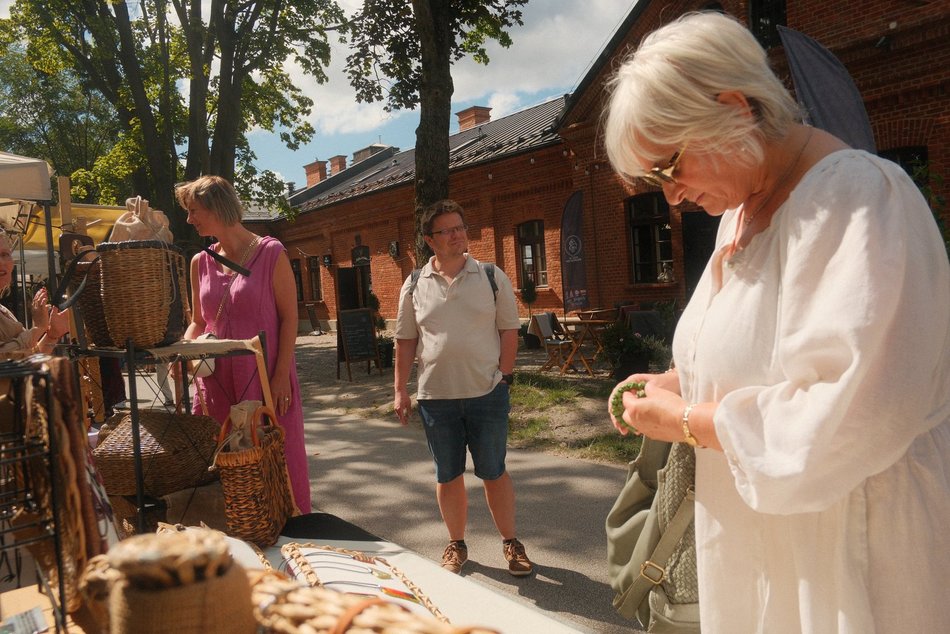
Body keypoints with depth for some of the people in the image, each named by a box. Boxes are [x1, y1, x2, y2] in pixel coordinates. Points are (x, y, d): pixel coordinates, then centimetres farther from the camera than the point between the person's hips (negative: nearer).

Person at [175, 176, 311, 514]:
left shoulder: (270, 254, -5)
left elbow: (289, 317, -6)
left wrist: (281, 375, -13)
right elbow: (198, 323, 16)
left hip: (266, 379, -5)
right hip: (217, 381, 5)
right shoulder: (201, 262, 10)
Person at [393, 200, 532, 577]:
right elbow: (406, 341, 7)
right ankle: (456, 545, 29)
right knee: (447, 477, 13)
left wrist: (503, 376, -5)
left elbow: (509, 330, 2)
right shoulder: (415, 286, 3)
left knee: (494, 472, 9)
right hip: (436, 396, 2)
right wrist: (400, 390, 4)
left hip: (487, 393, -1)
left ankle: (510, 542, 26)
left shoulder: (492, 277, 0)